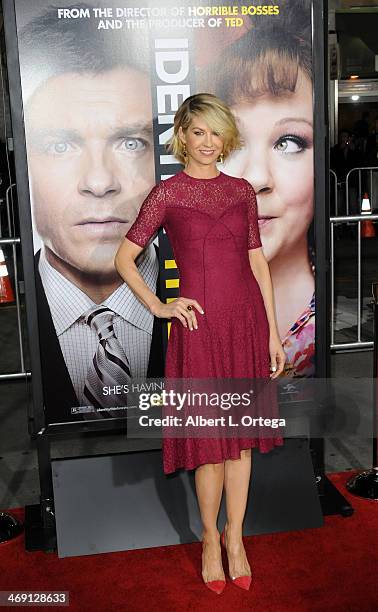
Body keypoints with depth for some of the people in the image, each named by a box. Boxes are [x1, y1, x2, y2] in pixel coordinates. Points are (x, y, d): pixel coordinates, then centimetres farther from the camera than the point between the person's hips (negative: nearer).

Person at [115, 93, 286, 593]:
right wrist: (158, 306, -6)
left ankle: (235, 534, 28)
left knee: (242, 432, 10)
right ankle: (210, 537, 27)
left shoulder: (242, 191, 9)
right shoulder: (167, 194, -1)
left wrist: (273, 332, 7)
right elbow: (124, 258, 3)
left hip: (247, 322, 3)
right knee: (209, 437, 5)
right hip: (200, 324, -3)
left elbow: (258, 262, 9)